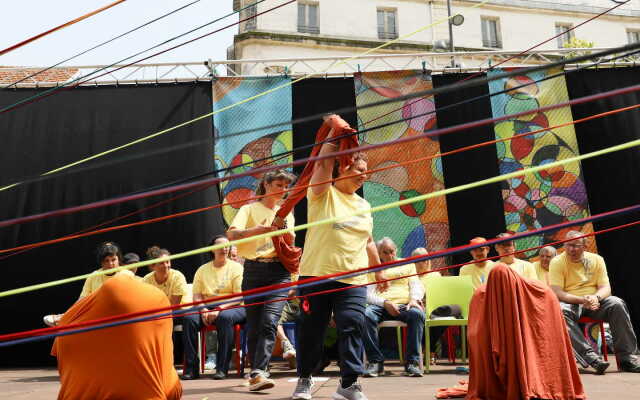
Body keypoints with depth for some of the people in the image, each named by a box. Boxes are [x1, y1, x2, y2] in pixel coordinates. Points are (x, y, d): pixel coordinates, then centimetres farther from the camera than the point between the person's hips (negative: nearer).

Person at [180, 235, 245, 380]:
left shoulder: (236, 267, 4)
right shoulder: (202, 270, 15)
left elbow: (239, 297, -6)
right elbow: (197, 295, 8)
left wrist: (219, 309, -19)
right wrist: (203, 310, -13)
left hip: (232, 307, -3)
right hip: (207, 308, 3)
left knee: (225, 317, -37)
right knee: (189, 318, -26)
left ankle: (222, 368, -30)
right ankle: (191, 368, -21)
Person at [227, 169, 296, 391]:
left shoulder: (287, 213, 18)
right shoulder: (250, 209, 7)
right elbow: (231, 233, -10)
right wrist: (256, 229, -26)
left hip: (279, 272, 1)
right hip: (253, 270, -1)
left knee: (269, 322, -15)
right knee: (253, 325, 3)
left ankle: (258, 372, -19)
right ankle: (256, 371, 16)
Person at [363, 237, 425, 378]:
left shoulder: (407, 265, 28)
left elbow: (416, 285, 15)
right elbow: (368, 295, 8)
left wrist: (414, 299, -8)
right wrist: (385, 303, -12)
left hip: (404, 305, 1)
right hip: (380, 306, 0)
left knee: (417, 313, -35)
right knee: (366, 314, -35)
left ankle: (412, 362, -28)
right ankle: (375, 361, -24)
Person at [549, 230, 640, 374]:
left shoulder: (596, 259, 6)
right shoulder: (557, 262, -3)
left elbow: (605, 288, 1)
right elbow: (556, 292, -12)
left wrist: (595, 297, -24)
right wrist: (582, 300, -26)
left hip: (594, 303, 3)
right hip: (570, 303, -3)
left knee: (617, 304, -26)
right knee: (560, 310, -36)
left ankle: (626, 356, -20)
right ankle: (588, 355, -41)